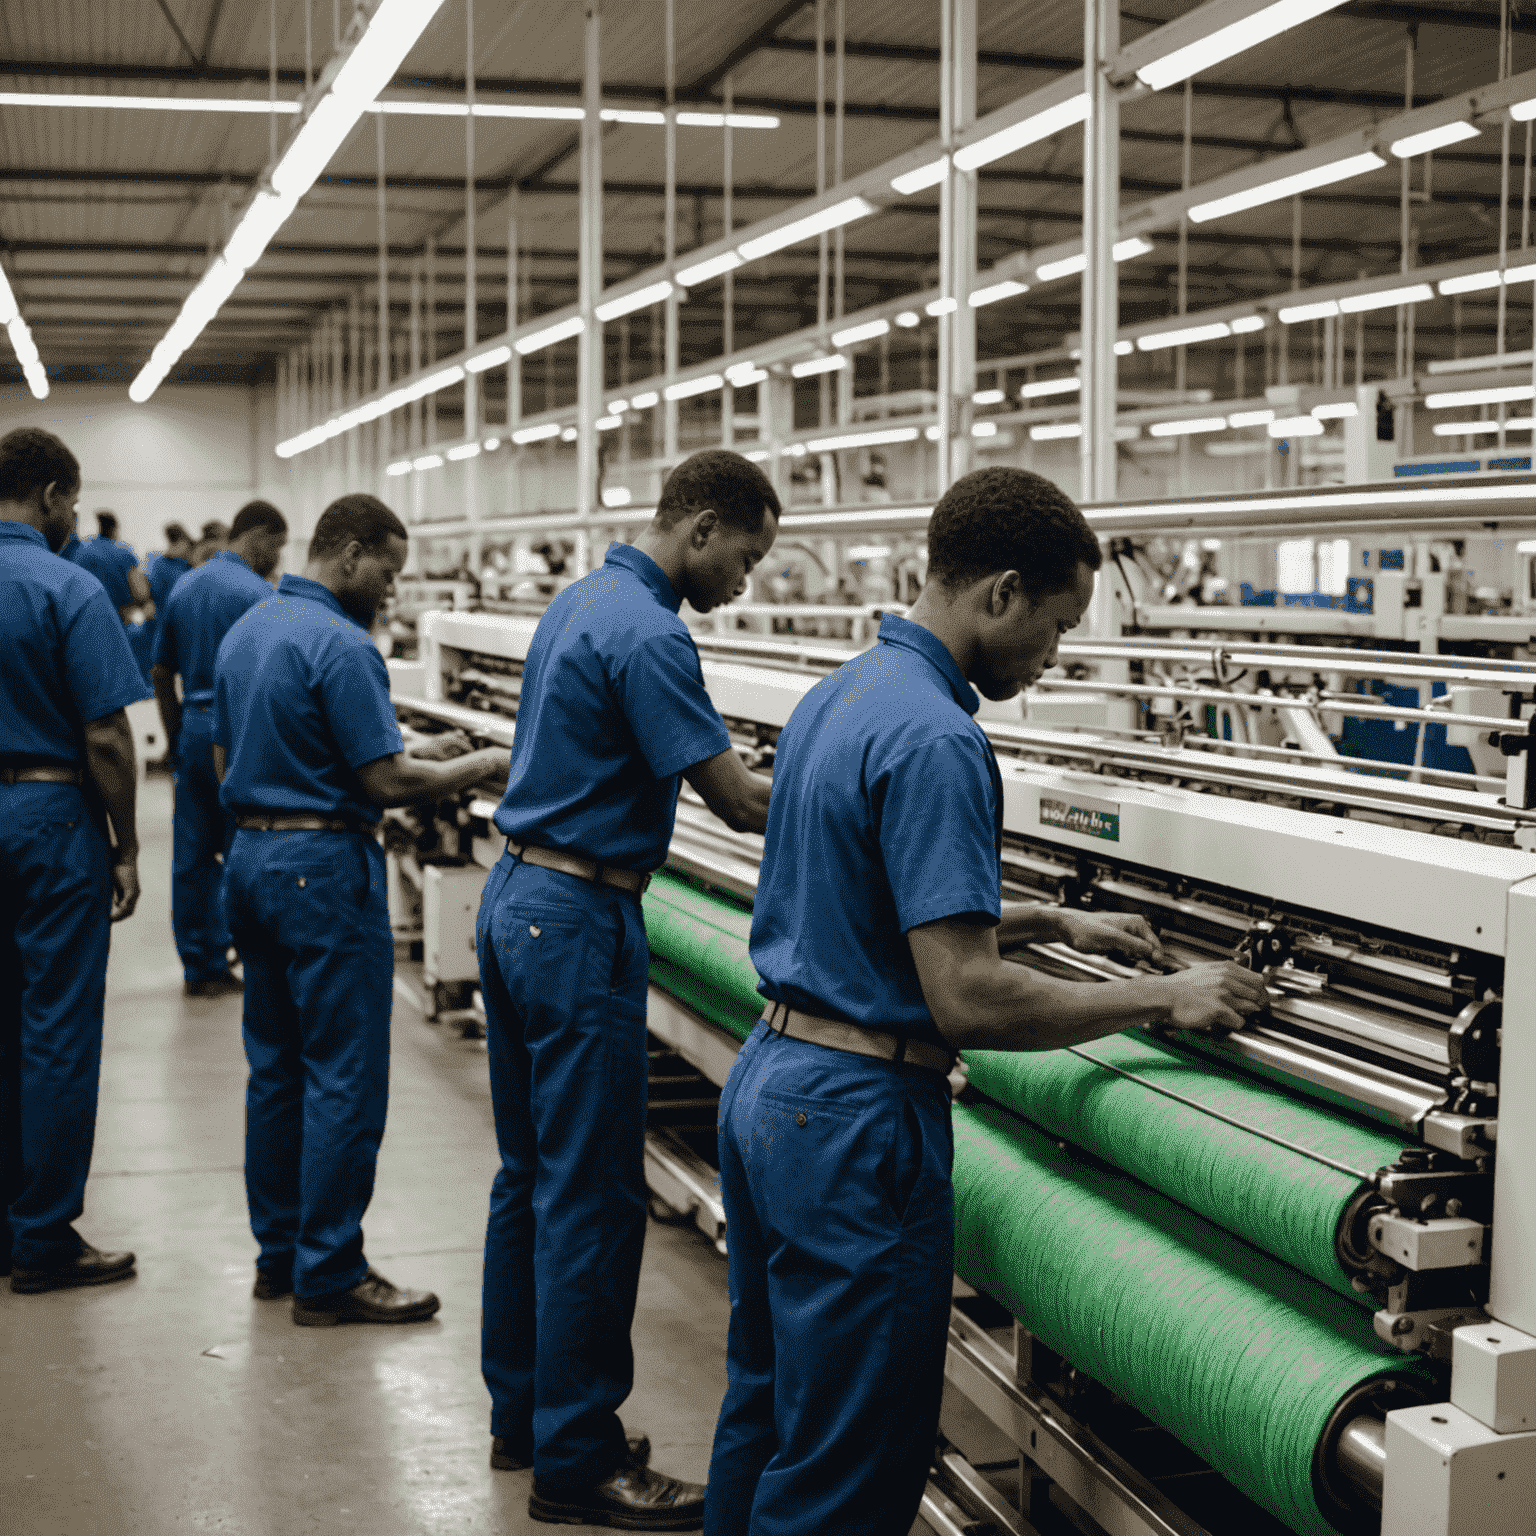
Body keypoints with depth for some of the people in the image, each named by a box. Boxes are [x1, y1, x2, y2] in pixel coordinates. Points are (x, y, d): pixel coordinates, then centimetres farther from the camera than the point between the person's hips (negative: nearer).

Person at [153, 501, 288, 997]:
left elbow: (162, 673, 14)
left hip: (193, 728, 7)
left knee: (193, 852, 8)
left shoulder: (183, 588, 10)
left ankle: (199, 966, 14)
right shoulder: (257, 593, -12)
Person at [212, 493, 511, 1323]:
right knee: (344, 1076, -4)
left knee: (275, 1067, 14)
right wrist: (484, 766, -6)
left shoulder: (243, 631, 12)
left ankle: (278, 1253, 22)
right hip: (325, 868, -10)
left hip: (249, 857, 10)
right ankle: (328, 1275, 0)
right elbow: (388, 779, -17)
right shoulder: (340, 645, -17)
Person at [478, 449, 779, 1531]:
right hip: (580, 923, -10)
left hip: (518, 900, 11)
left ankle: (523, 1412, 27)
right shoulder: (645, 633, -19)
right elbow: (740, 800, -20)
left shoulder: (580, 601, 12)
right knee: (592, 1196, -3)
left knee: (533, 1175, 16)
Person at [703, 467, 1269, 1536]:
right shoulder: (934, 740, -22)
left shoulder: (841, 693, 10)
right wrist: (1163, 999, -14)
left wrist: (1055, 922, 20)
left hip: (768, 1080, 10)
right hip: (856, 1112, -10)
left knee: (766, 1408, 23)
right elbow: (968, 999, -24)